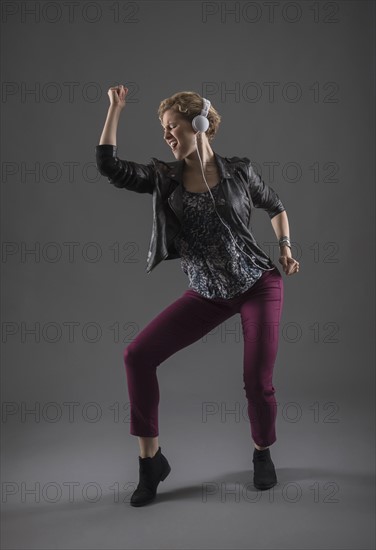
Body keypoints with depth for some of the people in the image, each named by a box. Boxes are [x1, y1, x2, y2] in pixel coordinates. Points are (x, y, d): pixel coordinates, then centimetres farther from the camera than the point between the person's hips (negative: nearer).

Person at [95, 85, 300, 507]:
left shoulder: (239, 170, -1)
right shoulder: (164, 178, 1)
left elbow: (275, 206, 14)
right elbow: (109, 167, -10)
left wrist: (285, 248, 1)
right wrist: (115, 107, -6)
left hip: (259, 283, -2)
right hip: (207, 294, 2)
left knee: (257, 381, -9)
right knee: (137, 354, -11)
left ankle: (263, 454, 25)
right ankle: (151, 459, 5)